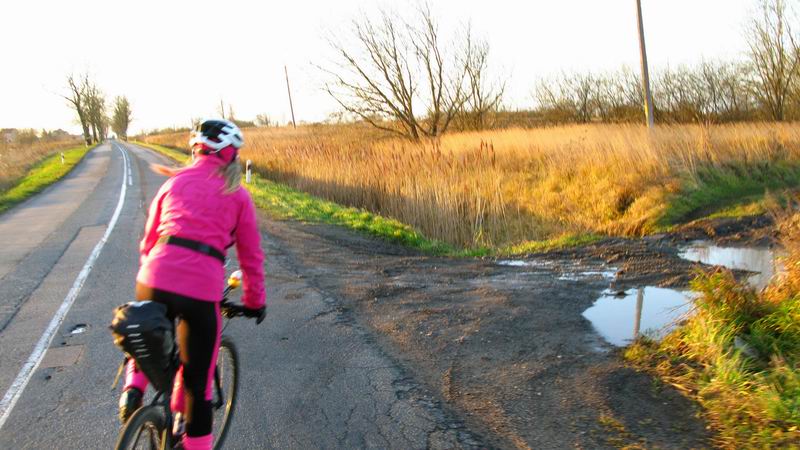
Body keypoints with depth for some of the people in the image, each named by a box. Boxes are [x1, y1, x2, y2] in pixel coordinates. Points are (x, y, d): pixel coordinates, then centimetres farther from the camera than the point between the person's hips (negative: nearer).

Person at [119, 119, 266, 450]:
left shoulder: (174, 182, 16)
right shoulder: (237, 195, 11)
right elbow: (251, 256, 11)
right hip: (201, 289, -2)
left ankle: (133, 387, 14)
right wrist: (255, 301, 24)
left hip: (154, 280, 2)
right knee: (198, 381, 14)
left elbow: (149, 239, 21)